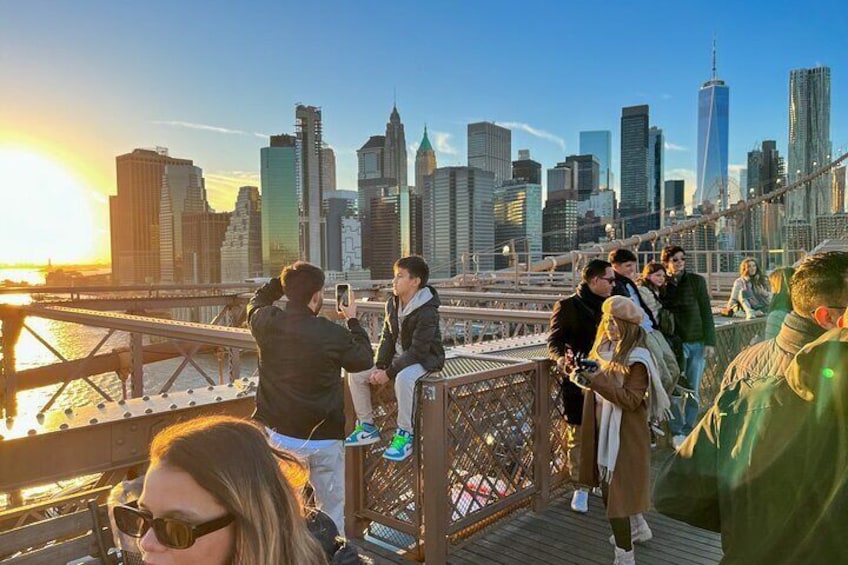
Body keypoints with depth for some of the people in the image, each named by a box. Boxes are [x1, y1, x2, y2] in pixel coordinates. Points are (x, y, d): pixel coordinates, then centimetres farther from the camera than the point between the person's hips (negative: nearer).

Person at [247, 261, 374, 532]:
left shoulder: (266, 323, -9)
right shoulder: (334, 335, -19)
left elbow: (256, 302, 17)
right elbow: (365, 360, 1)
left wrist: (285, 280, 14)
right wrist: (353, 321, 10)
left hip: (276, 433, 4)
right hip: (323, 439, -3)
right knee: (331, 509, 13)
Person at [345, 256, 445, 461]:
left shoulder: (427, 312, -23)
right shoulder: (392, 304, 1)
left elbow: (418, 351, -26)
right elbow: (387, 338, 5)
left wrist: (389, 373, -26)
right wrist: (379, 367, -9)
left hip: (424, 359, -8)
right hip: (397, 356, 8)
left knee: (404, 378, -39)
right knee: (356, 372, -7)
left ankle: (404, 435, -22)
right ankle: (367, 427, 5)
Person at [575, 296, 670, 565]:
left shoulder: (637, 359, -18)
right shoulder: (602, 349, 4)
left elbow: (632, 400, -24)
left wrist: (596, 382, -30)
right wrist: (583, 375, -3)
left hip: (624, 434, -8)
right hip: (603, 430, 8)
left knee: (615, 492, -4)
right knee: (610, 484, 22)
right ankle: (638, 527, 45)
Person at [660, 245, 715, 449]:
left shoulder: (696, 281, 2)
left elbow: (706, 313, 3)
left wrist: (710, 341, -2)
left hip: (697, 342, 1)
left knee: (693, 390, 6)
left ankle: (688, 430, 19)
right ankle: (677, 433, 9)